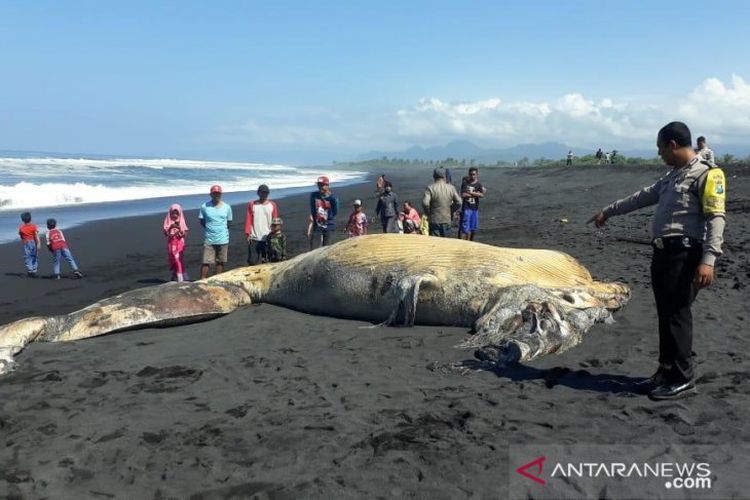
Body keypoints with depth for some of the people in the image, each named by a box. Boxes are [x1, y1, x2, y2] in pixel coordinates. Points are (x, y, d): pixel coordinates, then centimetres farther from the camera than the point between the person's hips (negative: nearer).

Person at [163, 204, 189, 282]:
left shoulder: (181, 222, 2)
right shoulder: (168, 223, 4)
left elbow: (185, 234, -1)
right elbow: (166, 234, -1)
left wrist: (179, 229, -17)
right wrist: (170, 228, -16)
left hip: (180, 244, -2)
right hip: (171, 244, 2)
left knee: (180, 259, -11)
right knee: (173, 260, 4)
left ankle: (181, 277, -12)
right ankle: (175, 277, 14)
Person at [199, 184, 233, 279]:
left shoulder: (227, 207, -1)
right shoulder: (204, 206, -5)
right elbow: (201, 221, 5)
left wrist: (221, 229, 2)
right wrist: (210, 229, -1)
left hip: (223, 239, 2)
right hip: (209, 239, -2)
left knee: (220, 262, 11)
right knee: (206, 262, -4)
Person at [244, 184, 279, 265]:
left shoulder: (273, 205, 6)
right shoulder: (252, 205, 5)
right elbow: (248, 220, 2)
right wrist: (247, 234, -8)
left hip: (268, 238, 0)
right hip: (254, 238, 0)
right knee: (252, 262, -1)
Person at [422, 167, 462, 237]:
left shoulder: (430, 188, -10)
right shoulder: (451, 188, 0)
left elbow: (425, 203, -20)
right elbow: (458, 202, 0)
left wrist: (428, 213, -4)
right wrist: (450, 211, 13)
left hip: (434, 220, -3)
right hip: (447, 220, 3)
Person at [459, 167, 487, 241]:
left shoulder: (478, 184, 3)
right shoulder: (465, 183, -5)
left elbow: (482, 195, -11)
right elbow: (463, 195, -16)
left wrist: (470, 193, -16)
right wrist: (476, 194, -10)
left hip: (475, 208, 4)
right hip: (466, 208, -4)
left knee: (473, 229, 13)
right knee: (464, 229, -10)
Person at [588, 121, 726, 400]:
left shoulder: (706, 174, -8)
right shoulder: (674, 176, 20)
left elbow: (716, 218, -16)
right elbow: (644, 197, 32)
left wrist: (708, 260, -25)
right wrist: (608, 212, 38)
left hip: (684, 255, -9)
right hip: (664, 252, 9)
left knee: (677, 314, -6)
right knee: (665, 315, 11)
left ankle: (683, 379, 3)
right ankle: (667, 372, 19)